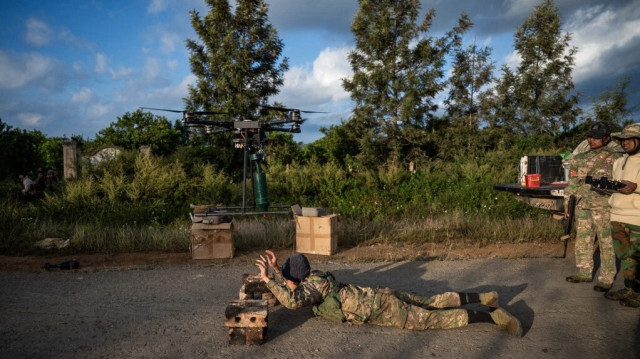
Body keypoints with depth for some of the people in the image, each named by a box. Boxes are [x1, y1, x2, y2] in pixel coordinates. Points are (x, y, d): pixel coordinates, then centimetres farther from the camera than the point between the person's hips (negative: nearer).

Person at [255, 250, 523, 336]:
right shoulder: (313, 277, 11)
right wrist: (277, 269, 18)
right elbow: (294, 287, 32)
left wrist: (268, 281, -26)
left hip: (379, 309, -9)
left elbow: (293, 300, -35)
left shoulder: (313, 284, -15)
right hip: (381, 299, 9)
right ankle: (484, 298, 22)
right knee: (431, 303, 16)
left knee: (430, 320, -7)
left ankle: (494, 316, -5)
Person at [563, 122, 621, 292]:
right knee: (583, 240, 11)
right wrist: (567, 202, 14)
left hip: (603, 206, -5)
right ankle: (584, 273, 23)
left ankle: (606, 278, 8)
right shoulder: (580, 158, 13)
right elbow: (573, 182, 16)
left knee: (606, 242, -1)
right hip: (582, 205, 5)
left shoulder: (615, 158, -1)